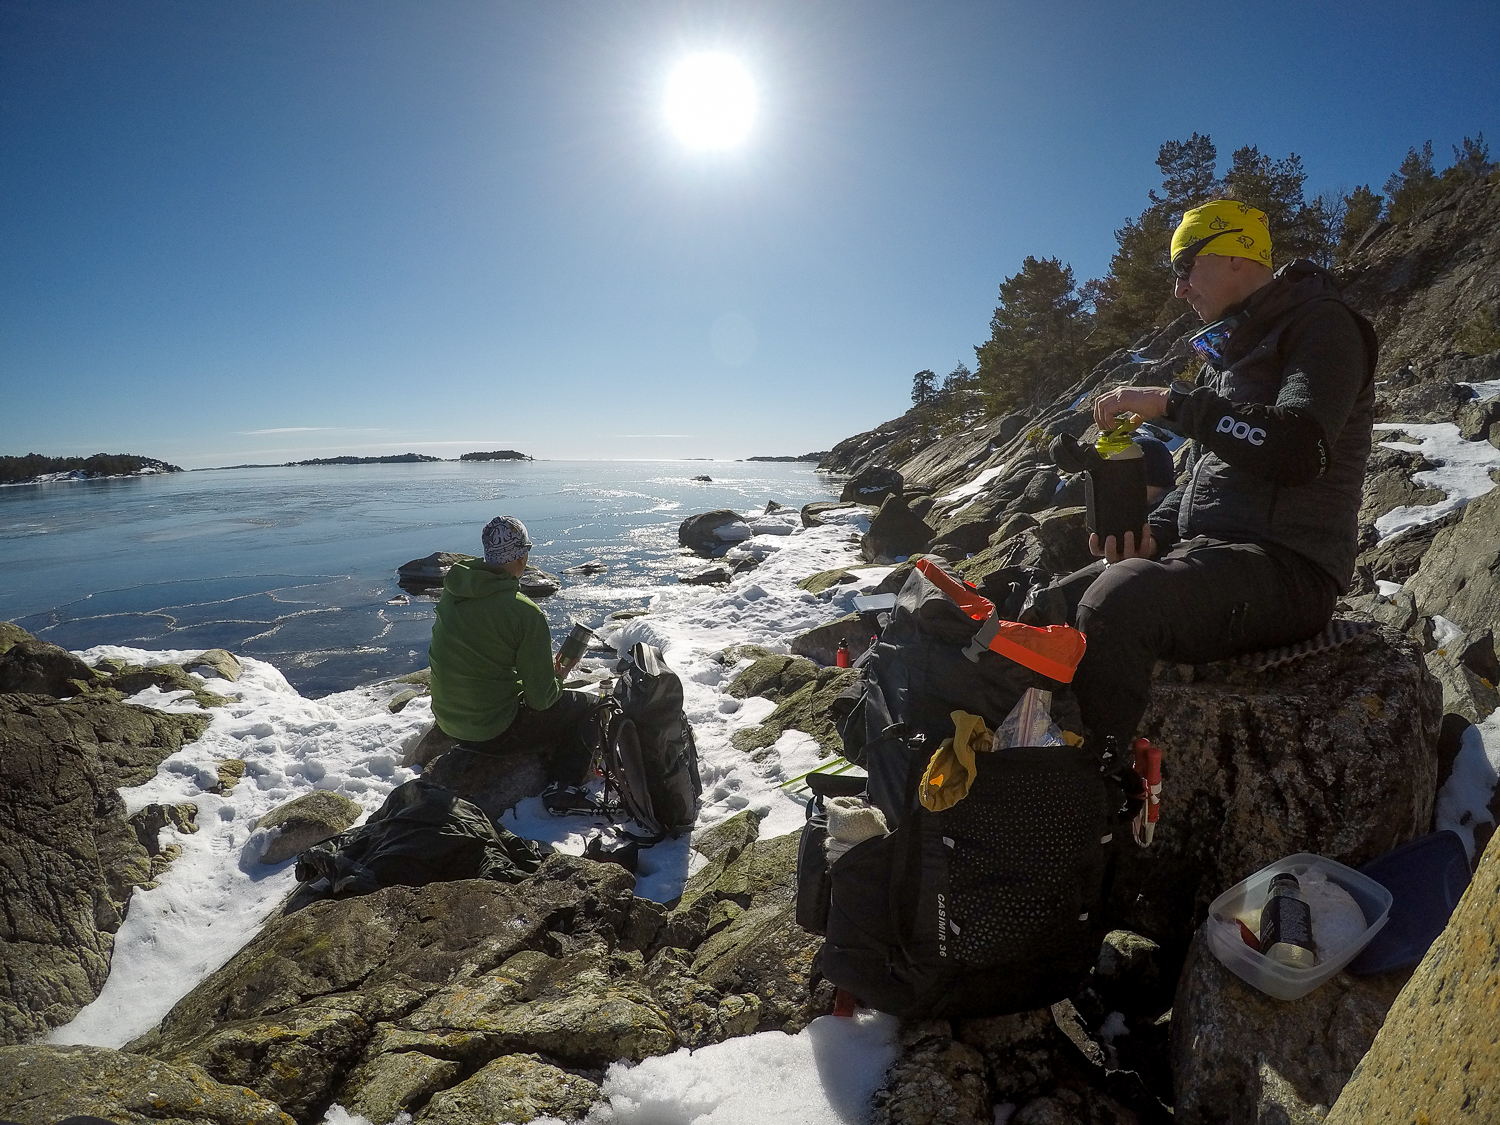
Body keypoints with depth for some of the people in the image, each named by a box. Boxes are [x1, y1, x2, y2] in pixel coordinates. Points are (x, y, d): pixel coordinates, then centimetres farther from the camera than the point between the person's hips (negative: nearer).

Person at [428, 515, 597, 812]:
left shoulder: (451, 591, -4)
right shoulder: (525, 612, -23)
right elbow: (541, 698, -18)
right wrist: (557, 676, 5)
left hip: (448, 723, 8)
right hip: (494, 732, -7)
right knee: (589, 706, 11)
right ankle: (564, 786, 2)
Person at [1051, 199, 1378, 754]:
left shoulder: (1321, 324, -3)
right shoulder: (1229, 348, 24)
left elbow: (1301, 448, -22)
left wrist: (1171, 402, -19)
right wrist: (1154, 532, 3)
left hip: (1289, 566, -9)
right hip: (1206, 552, 9)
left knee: (1116, 601, -35)